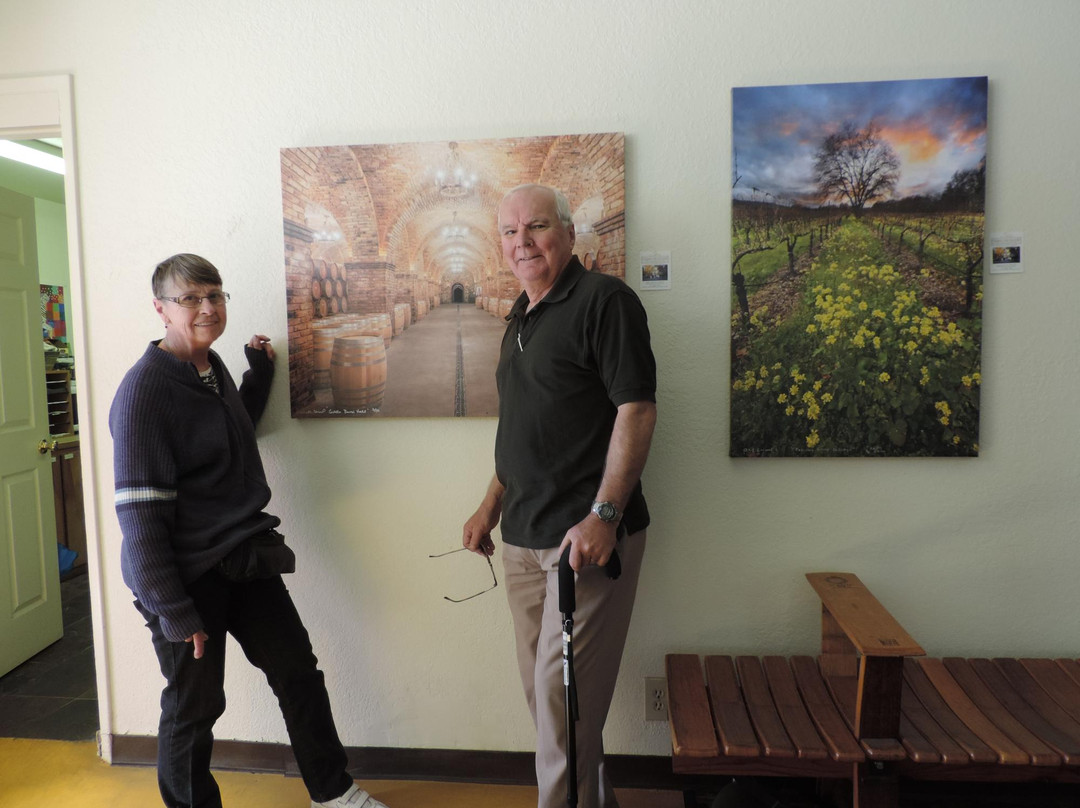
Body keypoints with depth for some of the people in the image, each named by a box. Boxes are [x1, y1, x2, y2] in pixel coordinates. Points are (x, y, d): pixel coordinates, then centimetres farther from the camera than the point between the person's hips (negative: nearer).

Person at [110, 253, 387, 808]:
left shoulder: (213, 367, 8)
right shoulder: (145, 389, -17)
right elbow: (139, 512, -20)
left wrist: (259, 372, 16)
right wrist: (173, 611, -21)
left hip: (243, 561, 8)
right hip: (185, 575, -8)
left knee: (299, 673, 14)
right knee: (195, 703, 9)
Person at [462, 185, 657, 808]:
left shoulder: (604, 299, -9)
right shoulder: (521, 318, 16)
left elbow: (637, 410, -16)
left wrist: (604, 515, -22)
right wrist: (492, 506, 18)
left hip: (588, 536, -8)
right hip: (524, 537, 9)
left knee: (565, 697, -2)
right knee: (542, 690, 17)